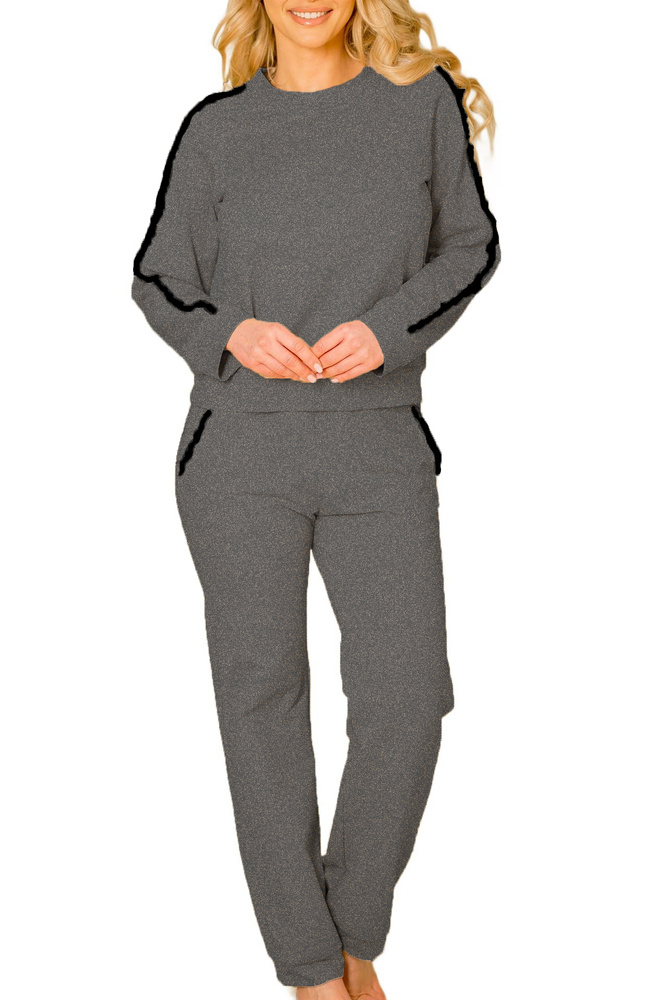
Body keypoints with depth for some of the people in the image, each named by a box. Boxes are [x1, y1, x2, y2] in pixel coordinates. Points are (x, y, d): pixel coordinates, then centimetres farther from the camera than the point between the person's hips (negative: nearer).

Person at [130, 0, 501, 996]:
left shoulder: (424, 99, 4)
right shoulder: (216, 130, 4)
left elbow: (469, 244, 10)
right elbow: (159, 281, 11)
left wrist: (388, 326, -9)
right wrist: (229, 335, -11)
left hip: (379, 444, 0)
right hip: (242, 449, 0)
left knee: (407, 697, -6)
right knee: (263, 698, 2)